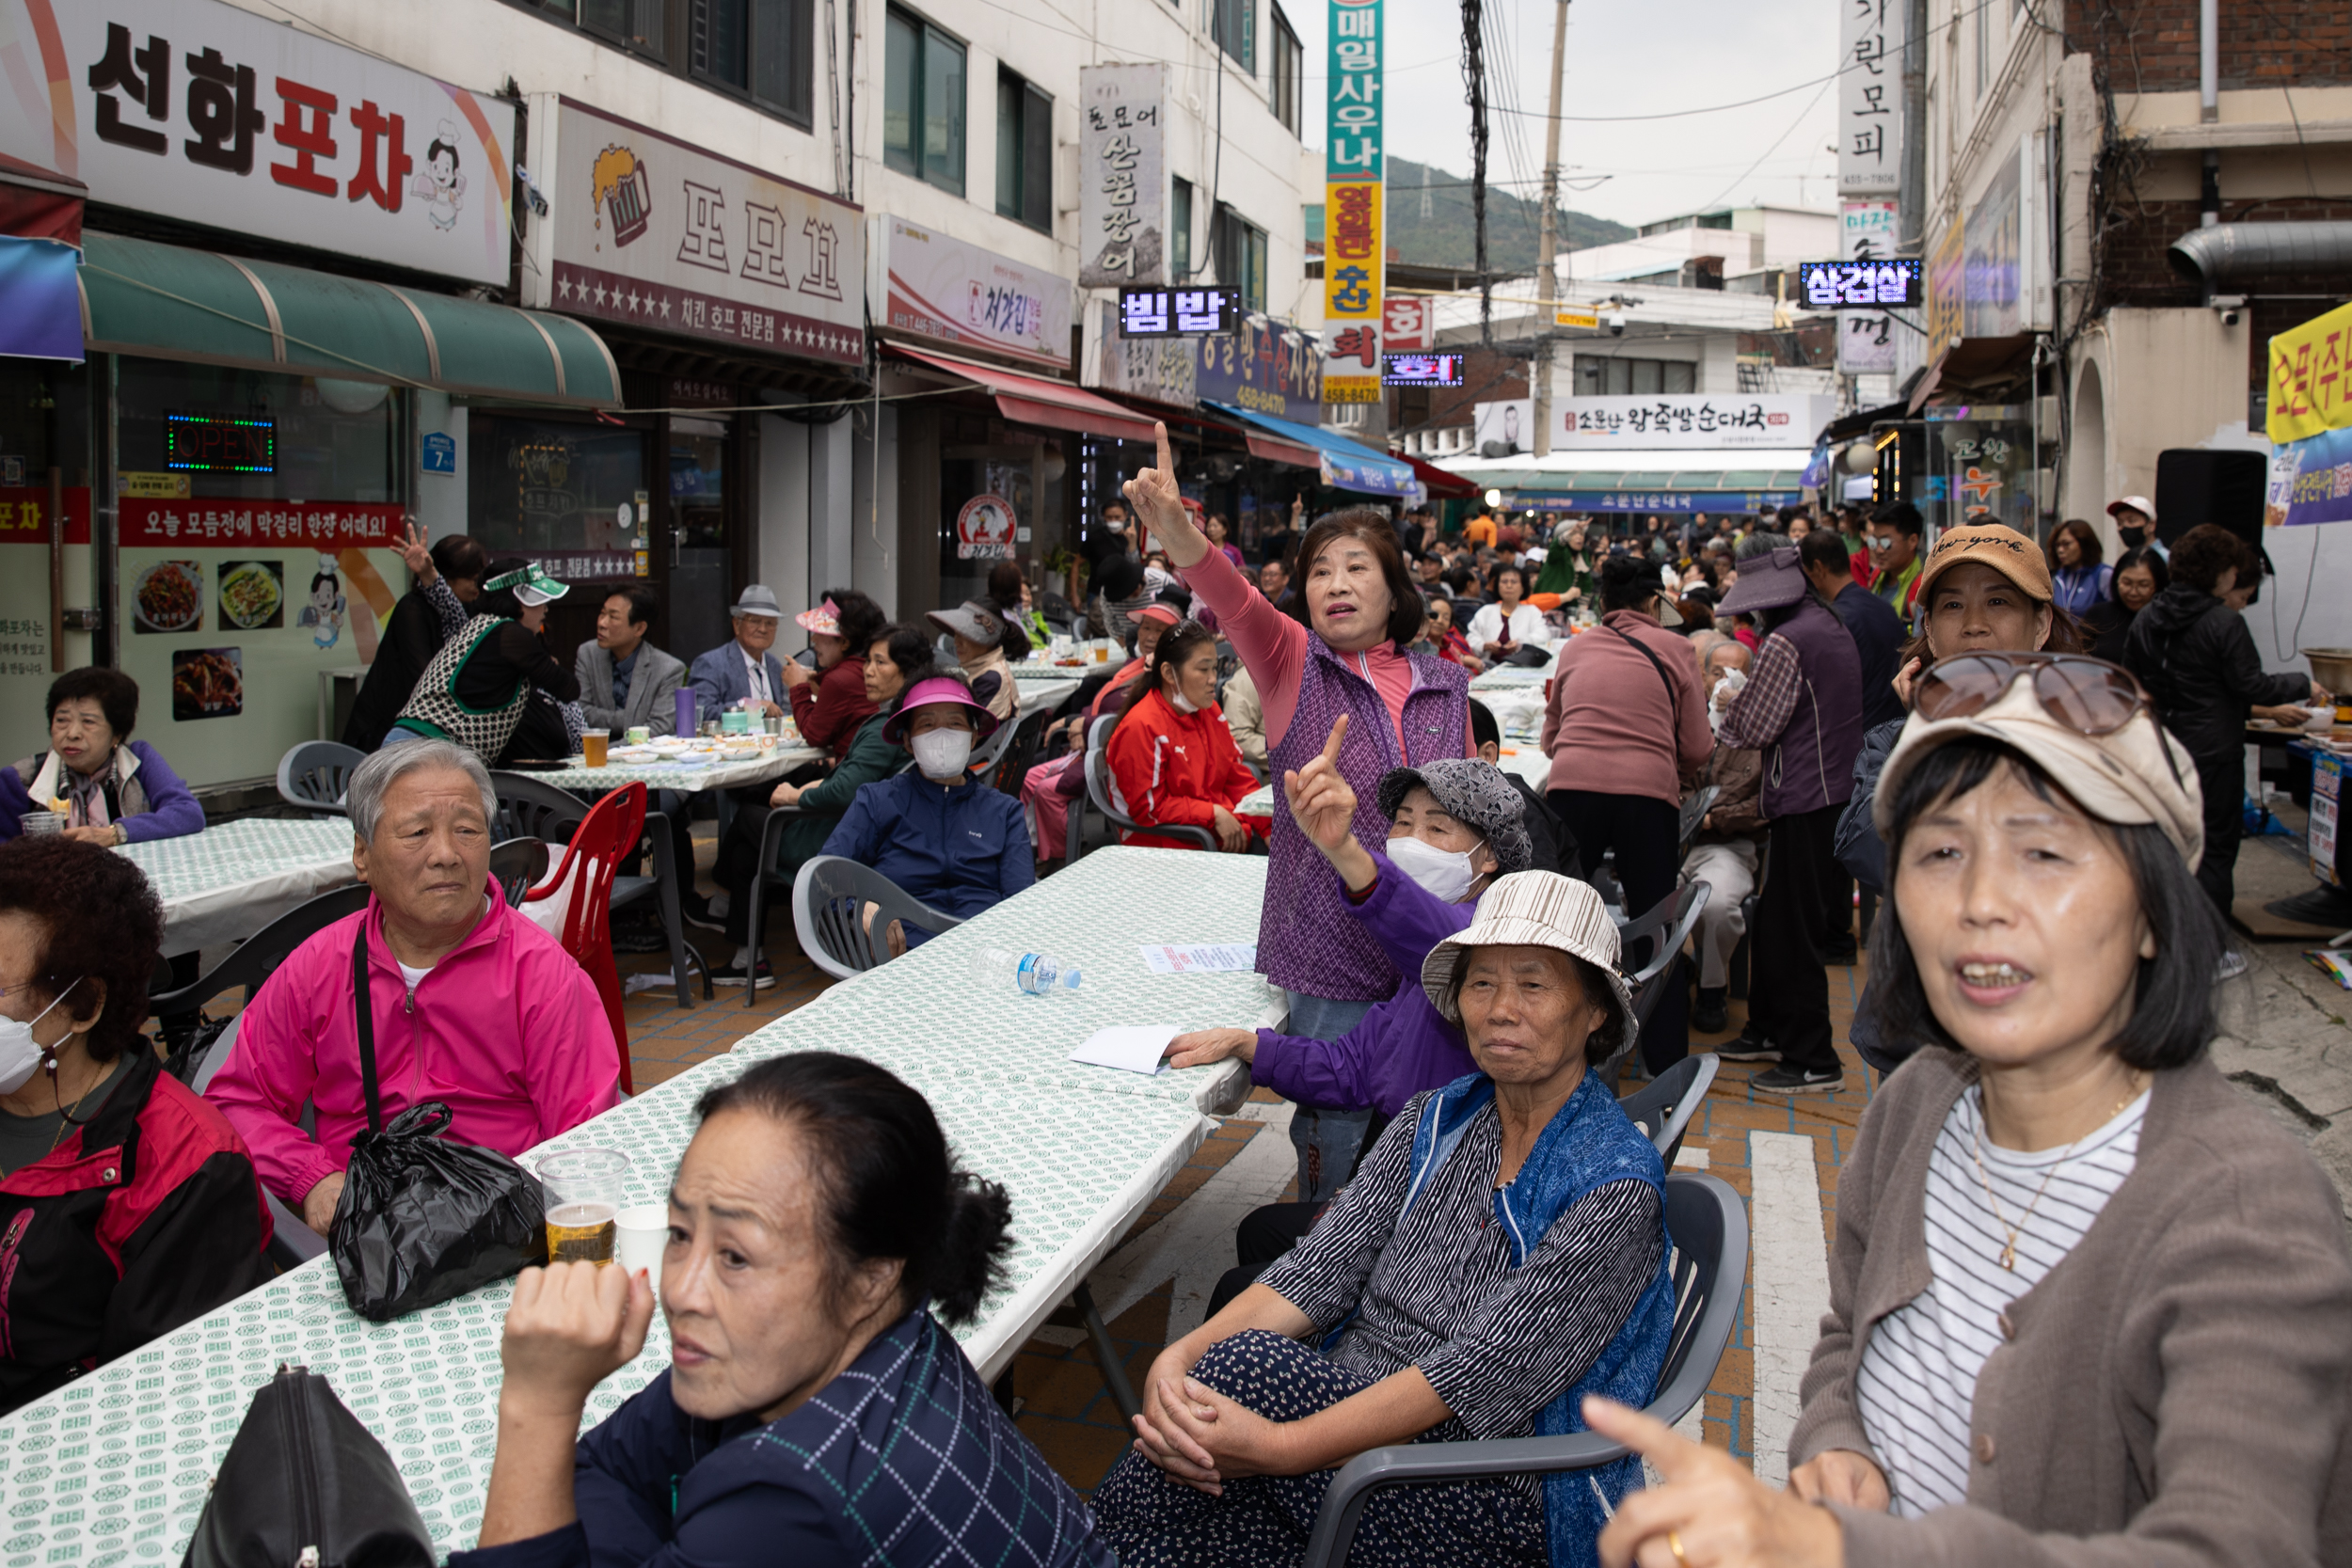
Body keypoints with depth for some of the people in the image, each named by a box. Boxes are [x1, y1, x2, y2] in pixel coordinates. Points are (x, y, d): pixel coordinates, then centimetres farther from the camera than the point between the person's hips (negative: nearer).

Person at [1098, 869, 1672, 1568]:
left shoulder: (1615, 1187, -12)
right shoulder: (1434, 1121, 8)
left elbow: (1481, 1373, -20)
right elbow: (1322, 1267, -2)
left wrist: (1277, 1447, -28)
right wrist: (1179, 1357, -20)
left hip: (1496, 1496, -5)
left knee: (1246, 1367, -27)